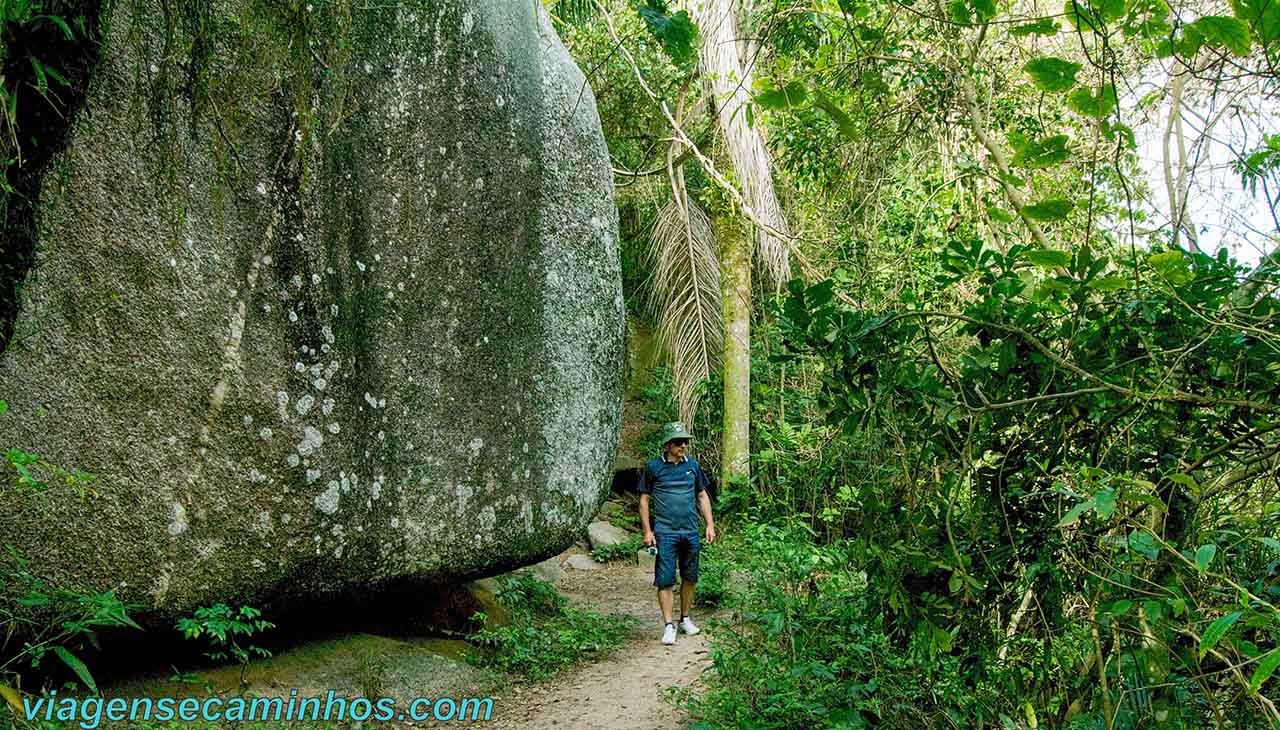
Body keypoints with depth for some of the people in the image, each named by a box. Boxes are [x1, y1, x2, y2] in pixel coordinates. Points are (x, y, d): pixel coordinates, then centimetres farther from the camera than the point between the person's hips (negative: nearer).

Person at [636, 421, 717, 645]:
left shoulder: (692, 466, 7)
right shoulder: (653, 467, -2)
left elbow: (702, 495, 15)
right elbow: (644, 499, 2)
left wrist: (710, 525, 8)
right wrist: (647, 531, -3)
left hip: (691, 532, 4)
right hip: (665, 532, -3)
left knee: (690, 578, 11)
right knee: (665, 580, -5)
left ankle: (685, 618, 27)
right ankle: (669, 625, 1)